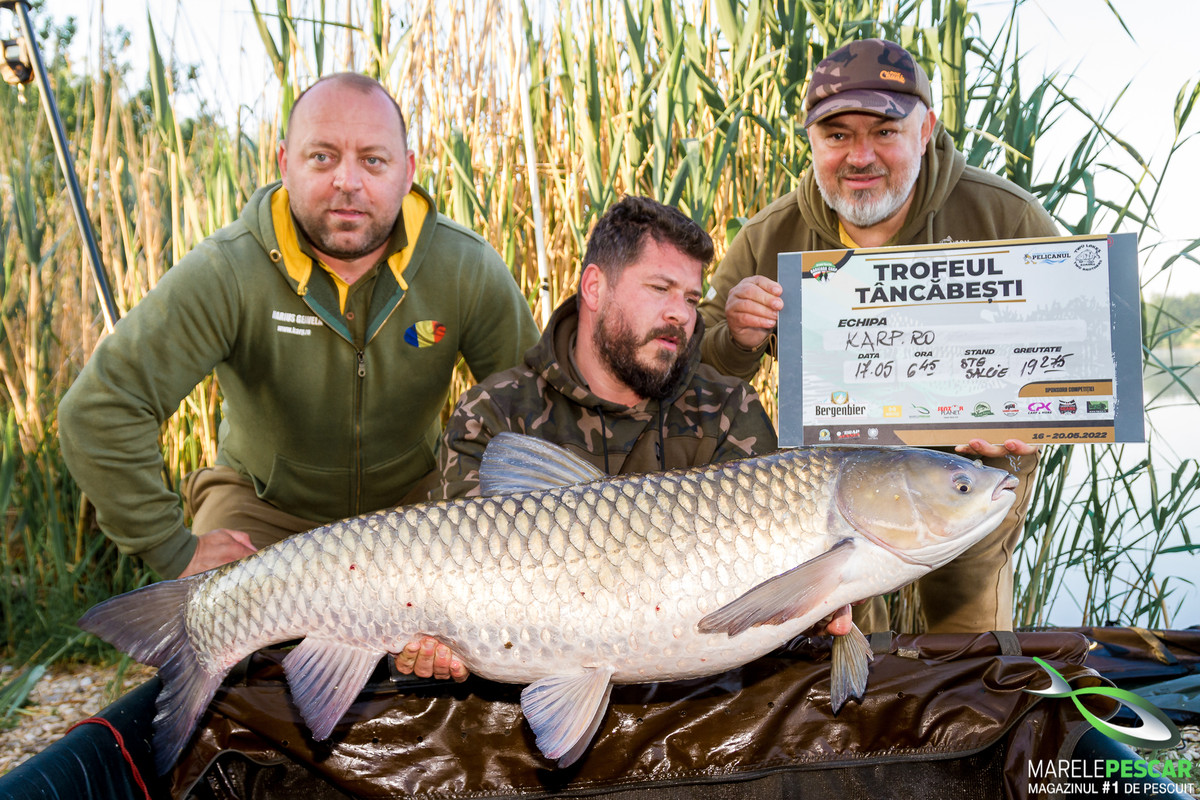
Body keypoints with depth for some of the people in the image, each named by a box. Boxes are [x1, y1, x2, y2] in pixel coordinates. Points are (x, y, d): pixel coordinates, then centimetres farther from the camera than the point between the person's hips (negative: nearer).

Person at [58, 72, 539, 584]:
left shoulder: (469, 272, -16)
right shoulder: (225, 274, -24)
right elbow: (98, 410, -25)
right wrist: (176, 552, -21)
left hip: (411, 503, 2)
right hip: (264, 504, -2)